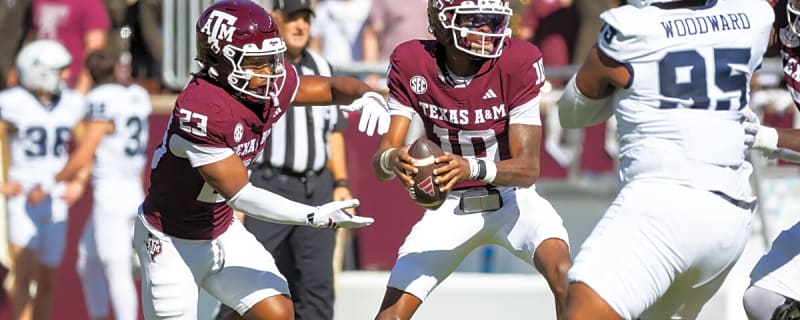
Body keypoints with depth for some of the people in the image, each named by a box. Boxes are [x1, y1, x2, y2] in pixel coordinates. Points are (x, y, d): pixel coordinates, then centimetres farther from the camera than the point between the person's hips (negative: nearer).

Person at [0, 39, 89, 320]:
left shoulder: (70, 105, 2)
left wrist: (79, 183, 2)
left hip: (56, 201, 4)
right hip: (23, 199, -4)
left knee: (47, 280, 10)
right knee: (24, 274, -14)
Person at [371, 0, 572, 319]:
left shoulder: (518, 62, -21)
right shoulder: (411, 64, -15)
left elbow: (528, 168, -23)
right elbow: (380, 162, -16)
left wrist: (472, 168, -43)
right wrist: (392, 160, -42)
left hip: (512, 199, -2)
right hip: (449, 206, 2)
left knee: (562, 274, -29)